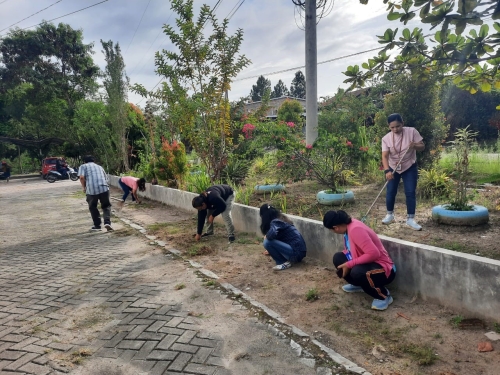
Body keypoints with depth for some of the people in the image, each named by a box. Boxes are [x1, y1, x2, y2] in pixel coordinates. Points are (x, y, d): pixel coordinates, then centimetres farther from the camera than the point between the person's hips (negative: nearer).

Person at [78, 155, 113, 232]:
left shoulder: (83, 166, 15)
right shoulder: (99, 166, 28)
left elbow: (82, 177, -2)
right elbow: (106, 178, 25)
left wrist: (84, 187, 10)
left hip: (91, 189, -2)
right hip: (104, 188, 2)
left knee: (92, 207, 17)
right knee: (106, 206, 16)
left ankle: (97, 225, 20)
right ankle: (107, 222, -3)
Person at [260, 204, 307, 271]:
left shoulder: (275, 221, -12)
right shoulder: (282, 218, 16)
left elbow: (272, 233, -34)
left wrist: (266, 236, -10)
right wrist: (270, 250, 42)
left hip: (296, 253, -10)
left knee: (267, 242, -15)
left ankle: (285, 263, -3)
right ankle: (290, 259, 10)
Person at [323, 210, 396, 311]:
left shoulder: (355, 229, -28)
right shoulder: (349, 225, -1)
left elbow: (374, 253, -34)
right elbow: (349, 250, 13)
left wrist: (349, 265, -26)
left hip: (383, 269, -9)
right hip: (367, 263, 9)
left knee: (357, 272, -36)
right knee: (338, 258, 0)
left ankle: (384, 296, -8)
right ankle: (358, 285, 21)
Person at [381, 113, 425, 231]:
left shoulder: (412, 131, -13)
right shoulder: (386, 138, -14)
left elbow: (422, 146, -8)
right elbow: (385, 156, -21)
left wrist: (415, 146, -31)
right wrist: (387, 170, -35)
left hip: (410, 168, -1)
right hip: (392, 168, 1)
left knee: (410, 192, -5)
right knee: (390, 192, 4)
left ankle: (410, 219, 4)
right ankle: (390, 214, 25)